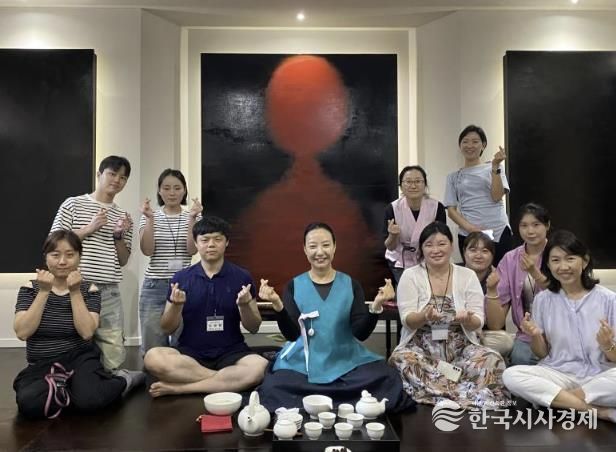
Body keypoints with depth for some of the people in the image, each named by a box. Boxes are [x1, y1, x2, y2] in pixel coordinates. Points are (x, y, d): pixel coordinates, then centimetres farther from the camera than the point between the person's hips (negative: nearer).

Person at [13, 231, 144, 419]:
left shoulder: (89, 290, -1)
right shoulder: (30, 289, 0)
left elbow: (86, 332, -16)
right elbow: (22, 332, -15)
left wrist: (75, 292, -19)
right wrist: (44, 292, -18)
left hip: (79, 358, 0)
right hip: (41, 365, 1)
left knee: (88, 400, -31)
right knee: (30, 404, -32)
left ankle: (123, 380, -1)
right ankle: (71, 389, -5)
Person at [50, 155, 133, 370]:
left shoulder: (123, 216, 13)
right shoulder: (73, 204, 4)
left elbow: (123, 261, 12)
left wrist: (119, 235, -5)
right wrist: (88, 229, -9)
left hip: (110, 293, 3)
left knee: (114, 355, 2)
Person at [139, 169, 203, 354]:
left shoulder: (194, 216, 7)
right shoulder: (149, 216, 6)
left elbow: (192, 250, -7)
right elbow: (147, 250, -6)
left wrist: (191, 219, -16)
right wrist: (150, 219, -15)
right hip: (155, 286, 0)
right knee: (152, 345, 3)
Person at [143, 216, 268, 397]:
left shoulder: (242, 277, 2)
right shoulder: (181, 278, 4)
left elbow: (254, 328, 5)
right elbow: (167, 329, 6)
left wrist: (244, 305, -15)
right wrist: (177, 305, -14)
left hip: (231, 353, 0)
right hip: (190, 353, 1)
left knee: (260, 367, -33)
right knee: (153, 358, -30)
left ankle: (178, 388, -22)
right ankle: (230, 379, -19)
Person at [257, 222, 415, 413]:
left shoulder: (351, 285, 4)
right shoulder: (294, 285, 3)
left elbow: (361, 333, -3)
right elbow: (291, 334, -5)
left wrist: (376, 305, -20)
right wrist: (277, 304, -20)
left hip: (347, 361, 1)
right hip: (302, 363, 0)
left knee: (388, 380, -27)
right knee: (274, 388, -30)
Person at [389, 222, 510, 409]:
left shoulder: (468, 276, 4)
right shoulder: (410, 276, 0)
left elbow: (477, 322, -3)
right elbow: (407, 320, -8)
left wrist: (468, 319, -27)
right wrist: (424, 316, -31)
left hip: (460, 348, 1)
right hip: (421, 348, -1)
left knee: (493, 360, -26)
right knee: (400, 359, -33)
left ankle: (432, 393, -27)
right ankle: (473, 397, -28)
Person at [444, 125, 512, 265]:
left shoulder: (494, 168, 11)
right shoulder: (453, 176, 13)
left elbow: (496, 197, -3)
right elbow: (451, 210, 6)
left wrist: (495, 167, -10)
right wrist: (470, 228, -10)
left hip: (498, 232, -1)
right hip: (468, 235, 1)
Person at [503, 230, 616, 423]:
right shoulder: (543, 300, 3)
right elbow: (543, 354, 8)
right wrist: (535, 336, -13)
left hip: (599, 376, -2)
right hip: (558, 374, 2)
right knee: (511, 375, -27)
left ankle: (552, 399, -15)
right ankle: (598, 411, -20)